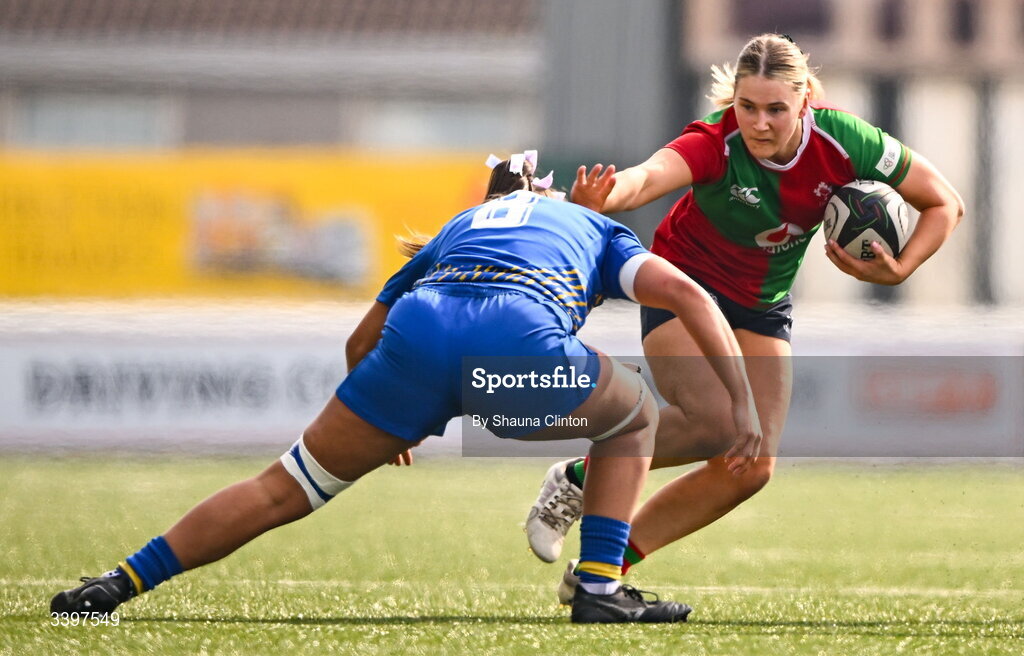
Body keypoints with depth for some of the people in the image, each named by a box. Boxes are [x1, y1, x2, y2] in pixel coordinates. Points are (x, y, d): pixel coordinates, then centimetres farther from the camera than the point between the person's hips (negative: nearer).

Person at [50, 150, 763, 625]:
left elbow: (361, 344, 41)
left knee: (283, 489, 13)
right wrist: (745, 402, 18)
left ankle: (120, 583, 8)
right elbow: (689, 295, 19)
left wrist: (388, 426, 57)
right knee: (636, 417, 28)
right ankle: (600, 587, 17)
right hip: (523, 332, -2)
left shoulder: (457, 227, 41)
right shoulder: (594, 226, 36)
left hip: (418, 329, 2)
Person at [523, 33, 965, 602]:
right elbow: (646, 177, -53)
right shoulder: (715, 144, -31)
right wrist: (600, 201, -75)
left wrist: (897, 272, -23)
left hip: (763, 309, 5)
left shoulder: (842, 141, -22)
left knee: (751, 469, -6)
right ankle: (579, 480, -7)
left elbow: (945, 203, -10)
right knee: (715, 422, -30)